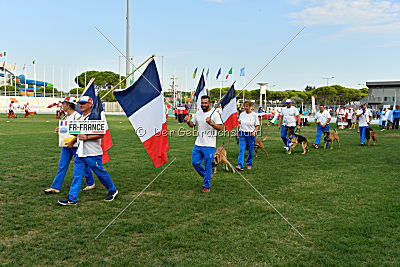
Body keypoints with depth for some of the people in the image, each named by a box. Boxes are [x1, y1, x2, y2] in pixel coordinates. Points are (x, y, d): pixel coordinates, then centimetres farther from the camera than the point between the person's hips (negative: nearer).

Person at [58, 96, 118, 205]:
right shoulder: (80, 119, 14)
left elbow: (101, 134, -19)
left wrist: (86, 137, -23)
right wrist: (72, 142, 21)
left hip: (93, 153, -7)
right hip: (80, 153, 7)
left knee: (100, 173, 4)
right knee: (77, 175, 5)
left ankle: (112, 190, 25)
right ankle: (72, 198, 9)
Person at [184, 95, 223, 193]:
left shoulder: (214, 114, -9)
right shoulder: (198, 114, 11)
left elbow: (220, 127, -14)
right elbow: (192, 124, 22)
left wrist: (210, 123, -29)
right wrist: (188, 121, 0)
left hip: (209, 145, -6)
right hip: (198, 144, 7)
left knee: (208, 166, 0)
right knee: (195, 162, 10)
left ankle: (206, 186, 12)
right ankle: (206, 176, 34)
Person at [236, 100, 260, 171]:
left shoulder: (254, 115, -4)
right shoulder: (241, 114, 4)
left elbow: (257, 125, 0)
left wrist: (254, 132, -14)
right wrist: (239, 129, 7)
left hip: (251, 135, -2)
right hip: (242, 134, 2)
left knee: (250, 151, 7)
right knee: (241, 150, -8)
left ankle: (249, 164, 25)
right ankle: (240, 165, -13)